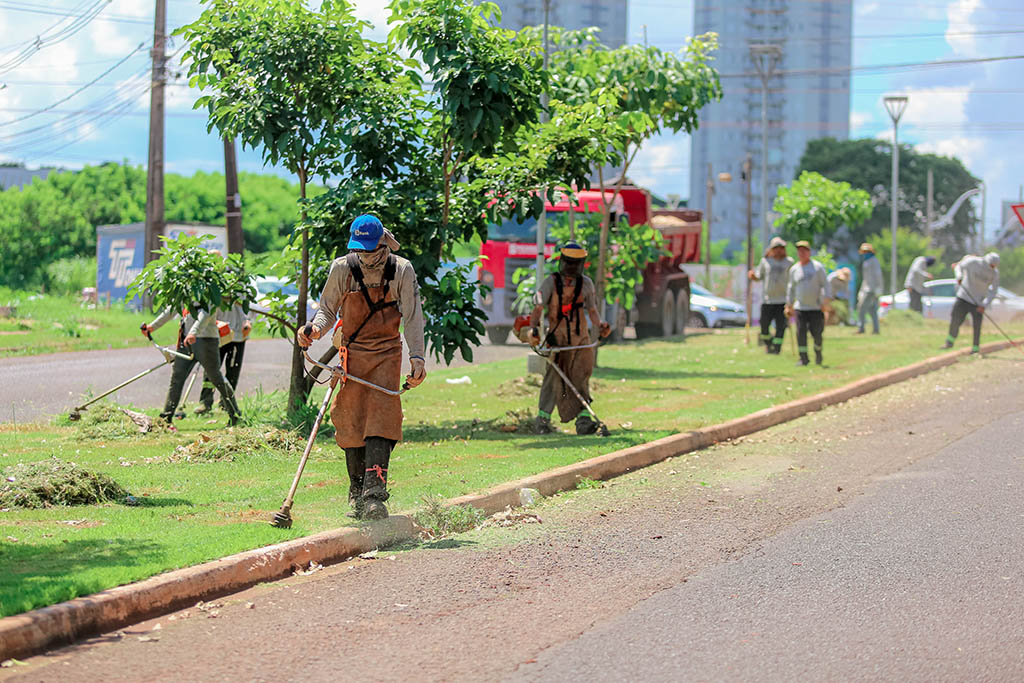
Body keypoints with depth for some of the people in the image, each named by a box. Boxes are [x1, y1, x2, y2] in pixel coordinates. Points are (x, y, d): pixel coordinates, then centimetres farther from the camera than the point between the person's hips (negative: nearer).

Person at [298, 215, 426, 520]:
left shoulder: (402, 271, -6)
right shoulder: (342, 269, -3)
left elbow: (413, 318, -2)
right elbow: (327, 309, 7)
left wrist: (417, 357, -13)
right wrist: (315, 329, -15)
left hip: (387, 352, -2)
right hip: (352, 351, 2)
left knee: (382, 417, -15)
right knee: (350, 421, 0)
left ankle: (374, 494, -22)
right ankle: (357, 490, 16)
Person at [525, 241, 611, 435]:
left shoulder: (586, 284, 9)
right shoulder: (551, 282, -1)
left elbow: (592, 310, 10)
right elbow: (538, 308, -8)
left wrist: (600, 326, -10)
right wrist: (533, 328, -25)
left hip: (580, 339, 2)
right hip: (557, 339, -2)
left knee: (581, 377, -7)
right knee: (553, 378, -3)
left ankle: (584, 419, -12)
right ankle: (542, 419, 7)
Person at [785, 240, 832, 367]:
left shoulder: (817, 267, -1)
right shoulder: (794, 269, 9)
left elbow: (825, 285, -3)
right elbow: (791, 288, 18)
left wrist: (825, 302, -14)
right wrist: (789, 306, 16)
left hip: (816, 307, -2)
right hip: (800, 307, 3)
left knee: (817, 333, -3)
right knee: (801, 333, -9)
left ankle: (818, 352, 25)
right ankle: (803, 358, -3)